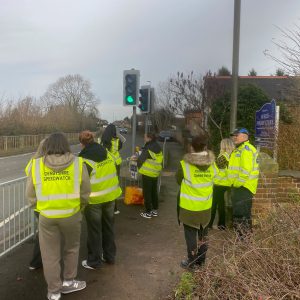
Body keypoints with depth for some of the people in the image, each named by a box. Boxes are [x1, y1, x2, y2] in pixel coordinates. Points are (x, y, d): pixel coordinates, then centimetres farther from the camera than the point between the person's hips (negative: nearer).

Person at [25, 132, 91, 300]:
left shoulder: (36, 165, -5)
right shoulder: (78, 163, -7)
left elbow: (31, 195, 2)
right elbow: (85, 193, -2)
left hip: (47, 216, 1)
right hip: (71, 214, 0)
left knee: (50, 254, 15)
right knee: (72, 248, 23)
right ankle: (68, 282, 36)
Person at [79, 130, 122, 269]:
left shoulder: (84, 158, -15)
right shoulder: (106, 153, 3)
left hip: (94, 199, -6)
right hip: (110, 195, 6)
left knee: (94, 230, 7)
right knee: (108, 226, 19)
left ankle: (94, 261, 19)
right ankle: (110, 256, 32)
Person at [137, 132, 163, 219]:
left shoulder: (148, 148, -18)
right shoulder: (158, 148, 7)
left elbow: (140, 159, -16)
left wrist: (139, 168, 2)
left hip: (147, 173, -8)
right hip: (155, 173, 8)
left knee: (147, 193, 1)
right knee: (154, 192, 17)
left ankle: (148, 212, 6)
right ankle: (155, 210, 25)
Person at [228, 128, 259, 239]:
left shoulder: (246, 149, -15)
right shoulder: (239, 149, 19)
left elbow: (246, 169, -25)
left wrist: (238, 183, -20)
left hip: (244, 186, -11)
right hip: (238, 186, 11)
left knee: (241, 213, -5)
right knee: (237, 212, 19)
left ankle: (244, 237, 3)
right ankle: (239, 234, 31)